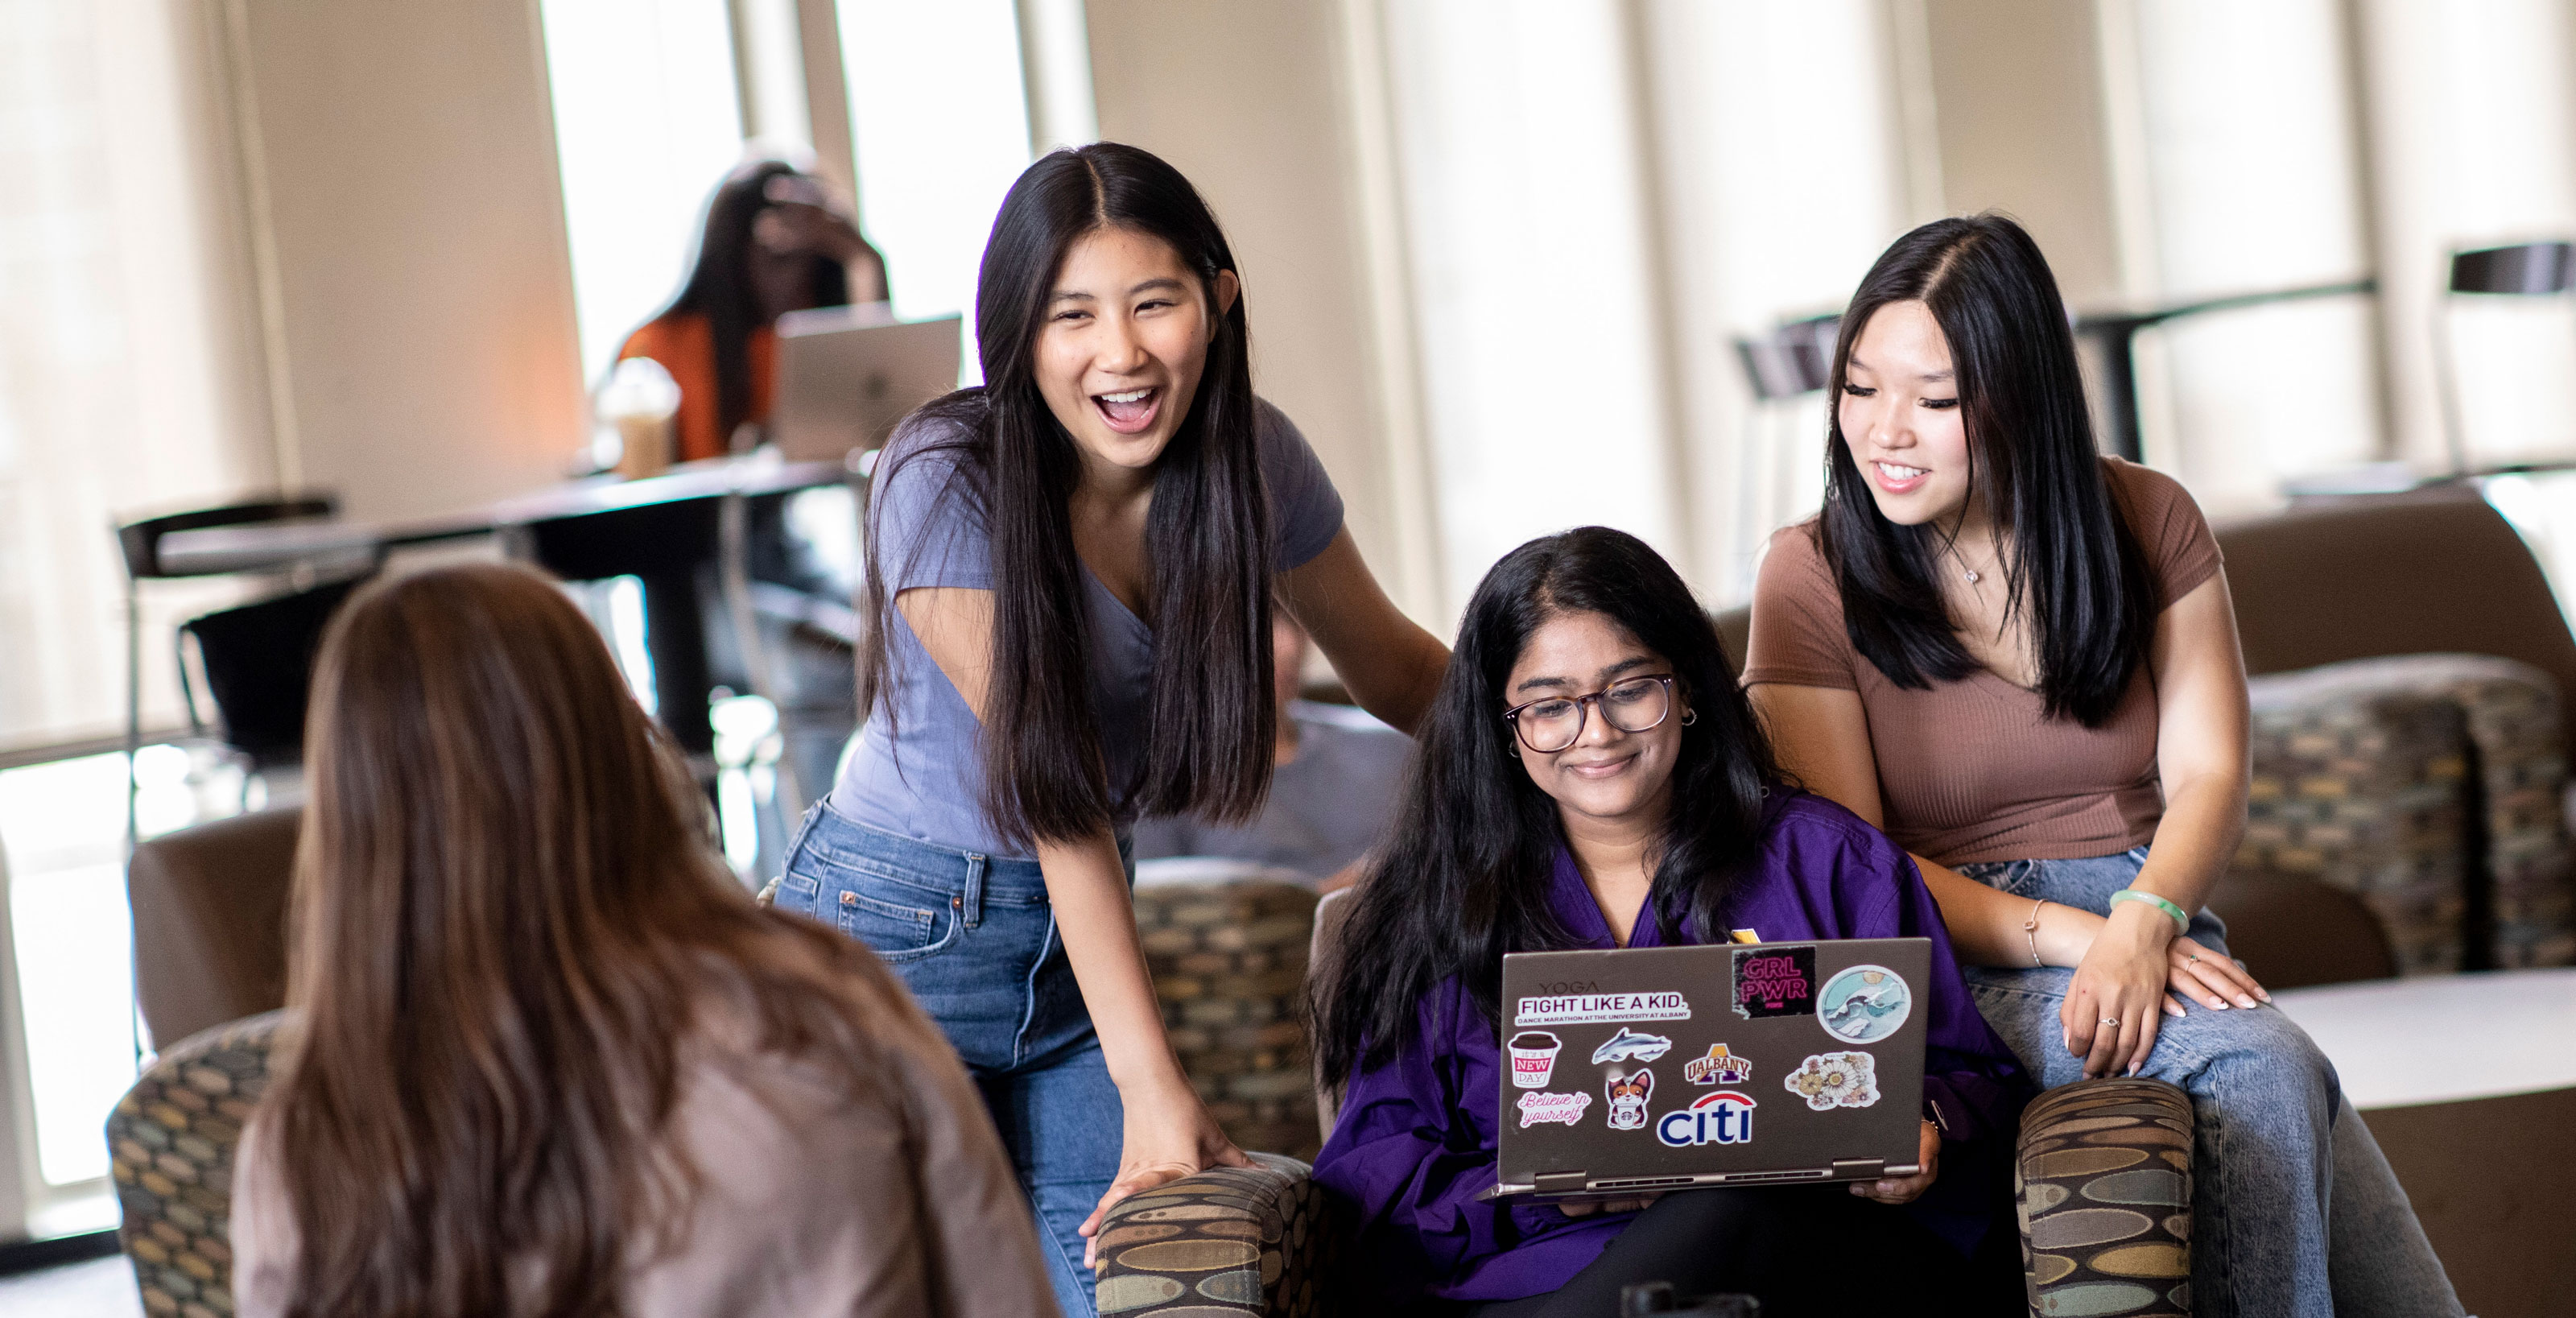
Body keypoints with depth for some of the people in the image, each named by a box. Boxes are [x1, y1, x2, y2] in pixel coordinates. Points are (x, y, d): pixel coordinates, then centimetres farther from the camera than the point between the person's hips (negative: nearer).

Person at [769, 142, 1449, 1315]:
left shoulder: (1252, 457, -6)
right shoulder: (946, 484, -21)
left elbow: (1393, 669, 12)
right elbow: (1056, 793, -21)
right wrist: (1152, 1085, -23)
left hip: (1078, 943, 5)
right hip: (898, 932, -5)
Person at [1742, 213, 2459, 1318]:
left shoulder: (2146, 522, 8)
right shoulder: (1812, 579, -1)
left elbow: (2207, 773, 1)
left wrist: (2143, 924, -22)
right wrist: (2074, 936, -20)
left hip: (2154, 928, 4)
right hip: (1968, 968, -3)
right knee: (2260, 1065, -32)